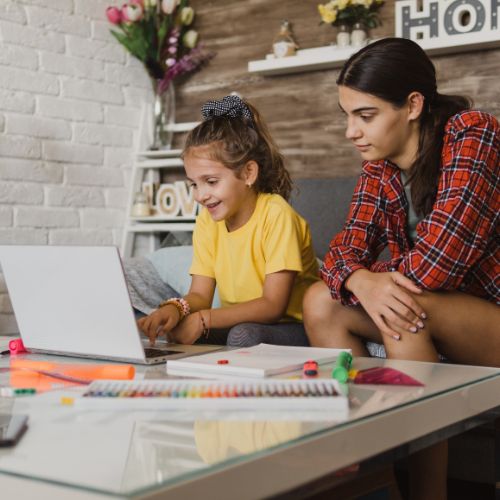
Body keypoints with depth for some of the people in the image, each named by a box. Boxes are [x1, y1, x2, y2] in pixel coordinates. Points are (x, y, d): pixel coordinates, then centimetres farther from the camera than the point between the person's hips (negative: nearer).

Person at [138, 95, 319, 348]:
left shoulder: (276, 214, -19)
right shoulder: (207, 220, 2)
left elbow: (273, 305, -21)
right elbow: (200, 294, -3)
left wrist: (202, 319, -28)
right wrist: (176, 308, -27)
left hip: (292, 328, -5)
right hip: (237, 323, 6)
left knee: (244, 335, -35)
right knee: (174, 333, -19)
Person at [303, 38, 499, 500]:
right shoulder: (380, 167, 2)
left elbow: (434, 265, -27)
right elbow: (343, 251, -5)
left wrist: (376, 278, -11)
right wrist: (363, 281, -27)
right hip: (443, 320, 7)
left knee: (408, 308, -33)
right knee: (320, 302, -8)